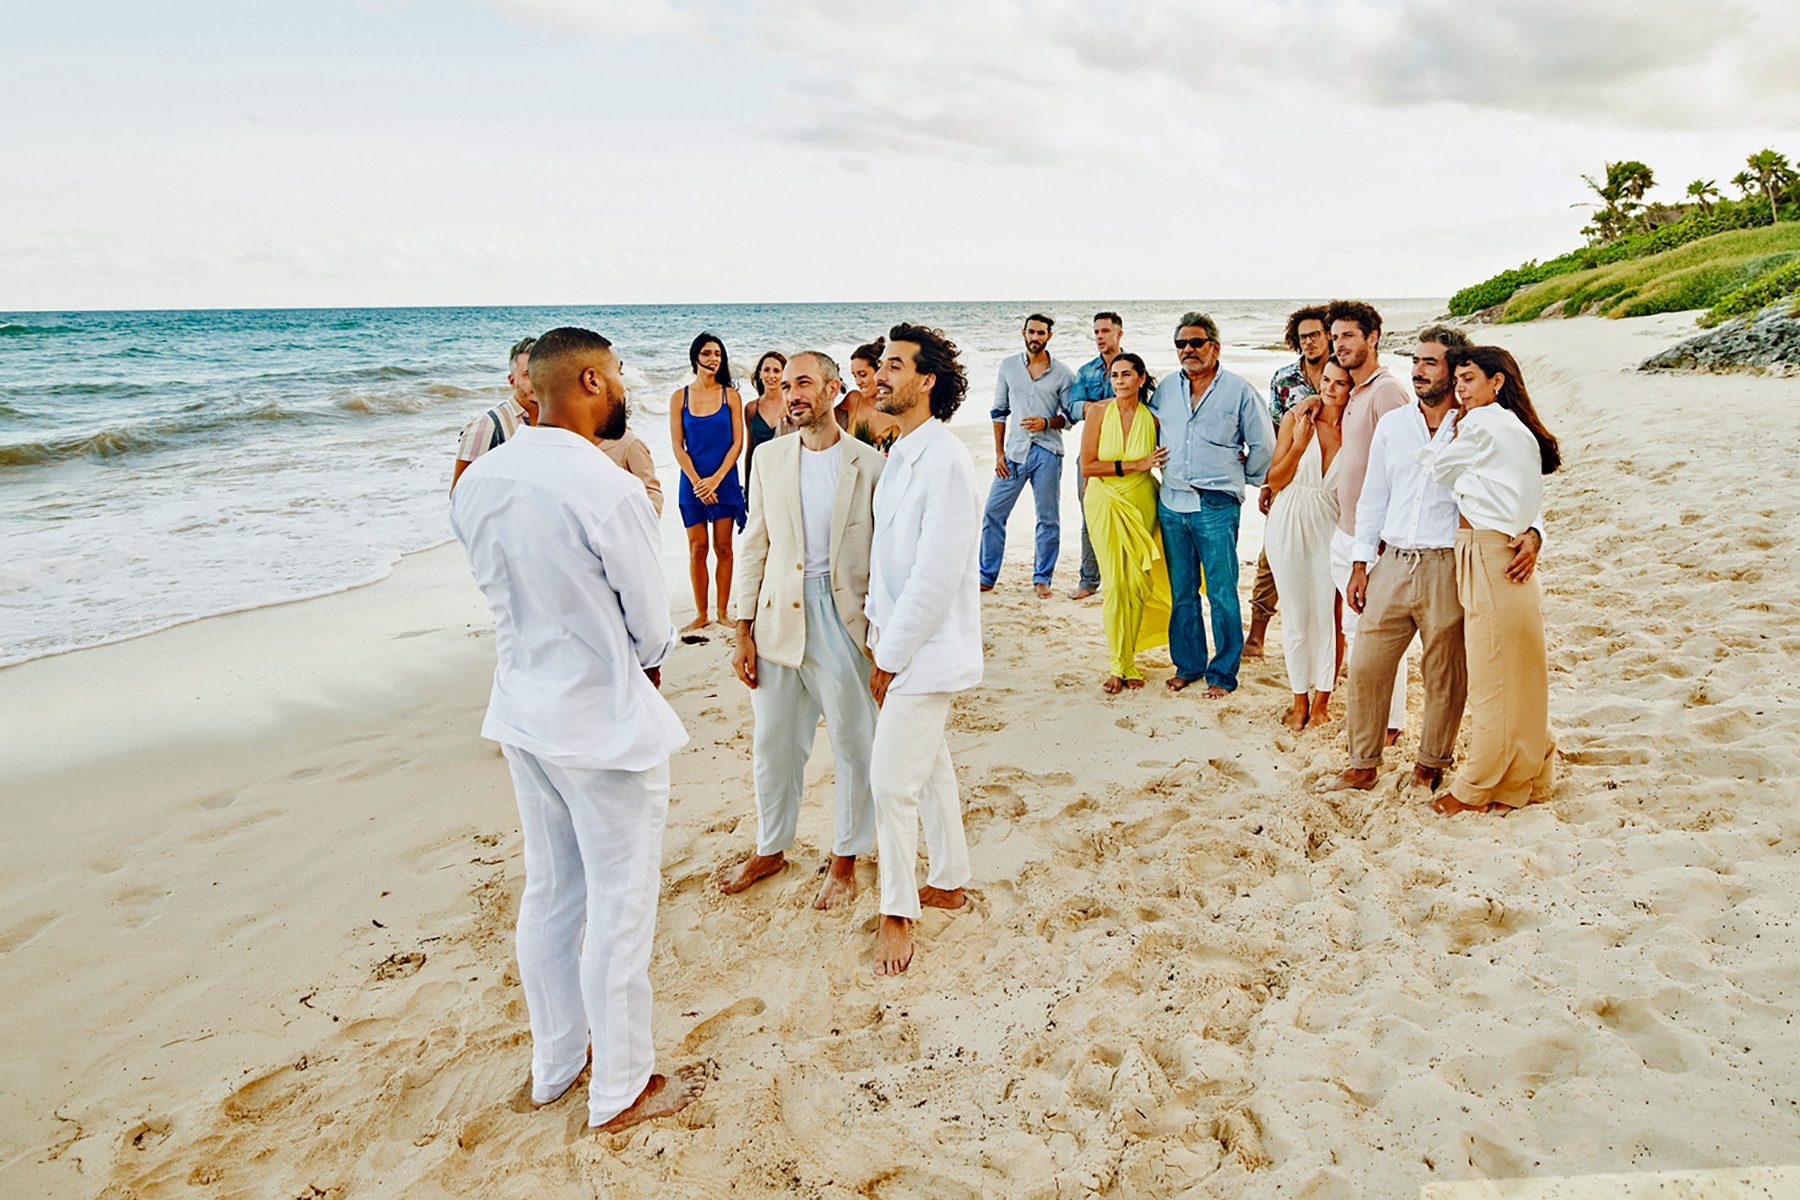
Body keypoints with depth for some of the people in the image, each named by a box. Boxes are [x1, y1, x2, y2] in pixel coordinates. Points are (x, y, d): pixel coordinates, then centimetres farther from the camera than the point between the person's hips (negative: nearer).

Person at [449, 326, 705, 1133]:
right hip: (605, 724, -7)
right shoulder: (610, 491, -24)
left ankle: (554, 1064, 38)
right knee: (620, 907, 8)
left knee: (547, 892, 21)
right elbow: (653, 625, -13)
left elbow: (497, 588, 8)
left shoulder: (477, 482, -3)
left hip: (523, 710, 7)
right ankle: (621, 1090, 25)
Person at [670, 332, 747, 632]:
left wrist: (716, 479, -12)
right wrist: (697, 482, -9)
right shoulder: (679, 397, 2)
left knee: (723, 547, 3)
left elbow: (737, 442, -2)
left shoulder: (730, 395, 1)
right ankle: (700, 614, 12)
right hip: (692, 482, 0)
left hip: (724, 481, 0)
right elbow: (678, 446, 0)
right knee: (697, 549, 4)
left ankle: (723, 612, 13)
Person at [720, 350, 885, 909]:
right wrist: (744, 632, 3)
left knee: (854, 744, 9)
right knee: (773, 743, 14)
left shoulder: (869, 464, -6)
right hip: (778, 618, 3)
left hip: (845, 618, -3)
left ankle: (845, 858, 28)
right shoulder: (770, 458, 5)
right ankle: (770, 849, 34)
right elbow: (753, 545, 6)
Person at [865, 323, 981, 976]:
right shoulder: (900, 453, 9)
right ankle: (949, 881, 36)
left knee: (892, 782, -3)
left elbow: (936, 575, -23)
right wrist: (878, 632, 9)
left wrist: (891, 656, -16)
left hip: (925, 652, -9)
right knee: (930, 768, 20)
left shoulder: (945, 462, -20)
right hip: (900, 643, 9)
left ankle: (897, 913, 13)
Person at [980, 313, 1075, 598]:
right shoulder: (1008, 366, 7)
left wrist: (1047, 422, -15)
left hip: (1047, 452, -1)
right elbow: (999, 411, 9)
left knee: (1048, 519, 4)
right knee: (993, 513, 0)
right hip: (1015, 450, 1)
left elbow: (1070, 415, 5)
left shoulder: (1062, 373, 2)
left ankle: (1042, 579, 16)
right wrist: (999, 452, 3)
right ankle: (986, 576, 12)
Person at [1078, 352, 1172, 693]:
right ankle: (1121, 664, 9)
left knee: (1139, 583, 1)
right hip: (1105, 504, -1)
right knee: (1116, 584, -3)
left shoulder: (1152, 419, -3)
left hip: (1141, 504, 1)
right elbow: (1087, 467, -10)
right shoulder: (1098, 411, -6)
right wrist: (1135, 465, -14)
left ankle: (1126, 659, 19)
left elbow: (1169, 459, 12)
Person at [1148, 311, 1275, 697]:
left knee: (1222, 594, -2)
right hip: (1171, 504, 4)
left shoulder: (1238, 391, 0)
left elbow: (1263, 445, 7)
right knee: (1182, 592, 10)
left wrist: (1242, 477, 13)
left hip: (1216, 506, -4)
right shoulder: (1166, 389, 11)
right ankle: (1188, 665, 22)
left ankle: (1223, 673, 8)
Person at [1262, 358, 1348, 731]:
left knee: (1328, 614, 1)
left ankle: (1322, 699, 17)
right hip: (1290, 524, 0)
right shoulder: (1296, 418, -1)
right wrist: (1299, 445, -13)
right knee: (1296, 613, 7)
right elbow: (1275, 480, -1)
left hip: (1331, 527, 0)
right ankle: (1300, 698, 20)